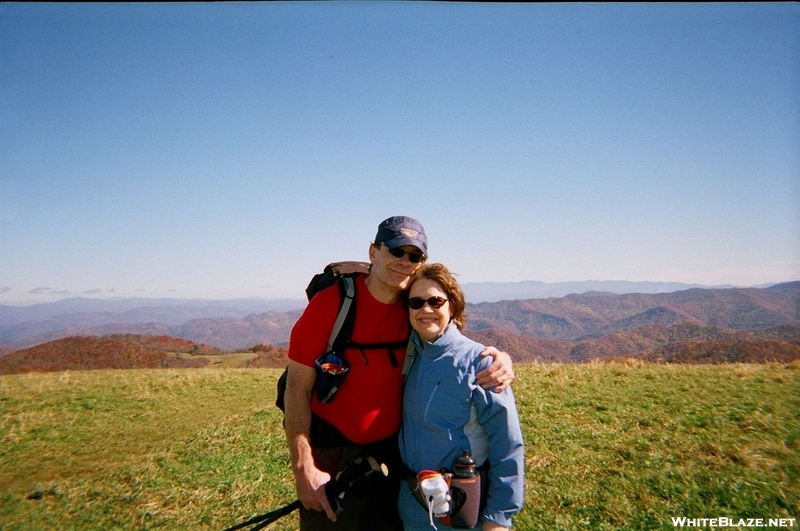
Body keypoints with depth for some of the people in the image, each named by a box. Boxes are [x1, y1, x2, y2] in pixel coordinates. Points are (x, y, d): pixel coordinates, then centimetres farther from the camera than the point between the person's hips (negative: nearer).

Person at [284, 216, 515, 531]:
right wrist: (304, 469, -17)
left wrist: (499, 360, -18)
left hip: (392, 453, 4)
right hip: (331, 456, -3)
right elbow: (297, 388, -14)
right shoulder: (330, 304, -17)